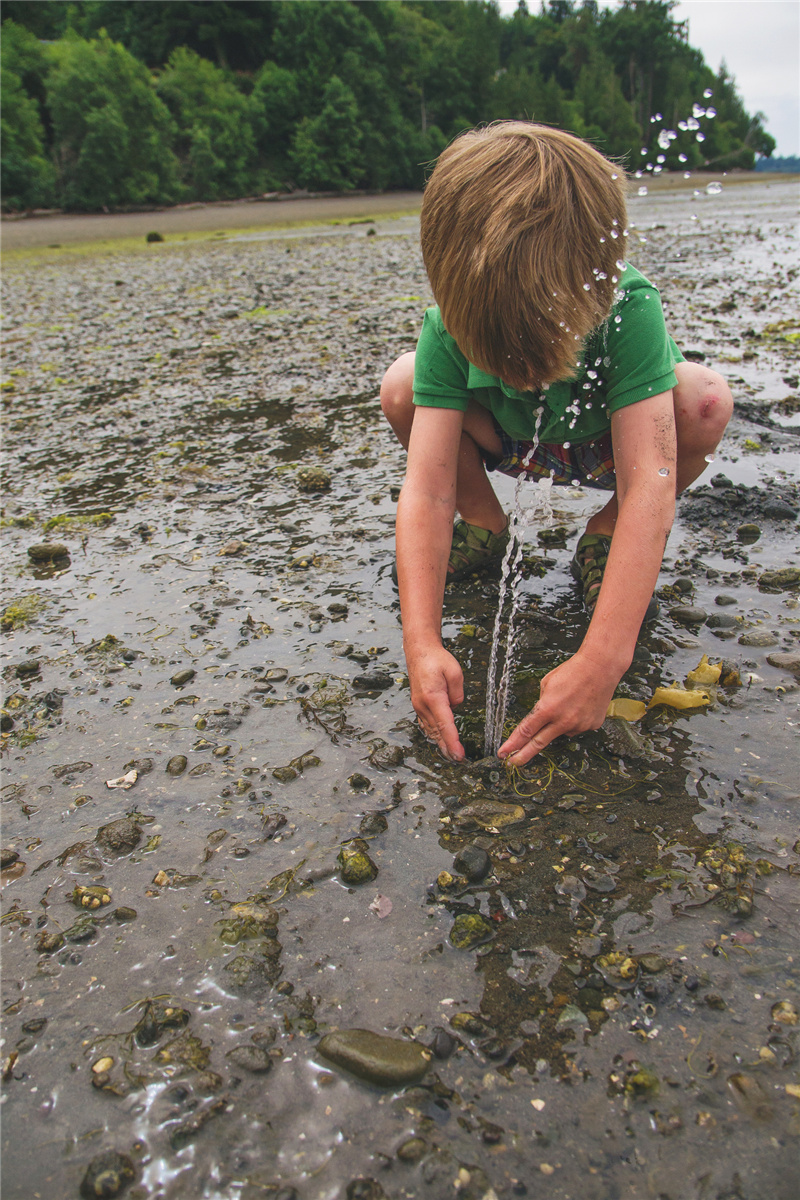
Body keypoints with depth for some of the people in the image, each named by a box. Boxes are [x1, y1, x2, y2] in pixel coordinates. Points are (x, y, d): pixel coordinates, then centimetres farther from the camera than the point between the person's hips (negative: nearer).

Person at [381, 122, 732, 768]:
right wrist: (422, 644, -50)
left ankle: (605, 537, -5)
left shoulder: (628, 309, -38)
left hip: (603, 447, -1)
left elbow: (650, 488, -45)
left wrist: (601, 662, -53)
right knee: (401, 389, -23)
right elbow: (426, 491, -38)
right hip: (507, 442, 2)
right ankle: (485, 523, 3)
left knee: (704, 400, -32)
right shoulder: (448, 330, -32)